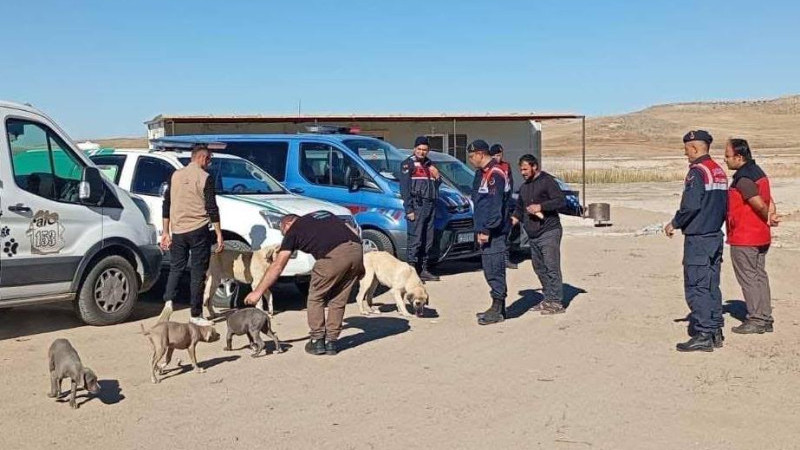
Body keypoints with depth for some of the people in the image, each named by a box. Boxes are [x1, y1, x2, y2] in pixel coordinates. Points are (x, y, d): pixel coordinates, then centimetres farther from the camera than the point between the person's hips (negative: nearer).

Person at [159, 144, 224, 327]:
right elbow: (212, 208, -10)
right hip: (198, 230, -4)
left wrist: (165, 232, 16)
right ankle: (196, 315, 6)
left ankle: (168, 301, -5)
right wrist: (219, 234, -6)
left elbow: (166, 205, 11)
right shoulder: (205, 177, -7)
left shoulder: (175, 175, 10)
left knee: (175, 268, 17)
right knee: (198, 272, 3)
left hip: (177, 231, 5)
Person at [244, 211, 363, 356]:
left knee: (315, 298, 16)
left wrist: (258, 291, 20)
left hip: (334, 256, -5)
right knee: (338, 301, 20)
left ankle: (317, 341, 16)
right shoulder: (324, 214, 34)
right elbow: (354, 233, 24)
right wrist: (358, 265, 25)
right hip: (357, 250, 5)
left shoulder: (294, 229, 19)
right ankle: (331, 342, 21)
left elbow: (277, 266, 15)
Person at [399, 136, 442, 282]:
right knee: (415, 239, -12)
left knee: (428, 240, 9)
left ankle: (424, 270, 17)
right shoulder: (408, 164, -1)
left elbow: (437, 185, 25)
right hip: (417, 205, -7)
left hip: (430, 205, 7)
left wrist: (437, 176, 2)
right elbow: (404, 188, -8)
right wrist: (409, 209, -16)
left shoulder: (430, 164, 19)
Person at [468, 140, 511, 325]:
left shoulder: (495, 174, -15)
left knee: (494, 270, -6)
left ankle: (497, 311, 0)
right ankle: (498, 308, 22)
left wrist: (486, 230, -20)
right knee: (491, 270, 14)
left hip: (494, 233, -10)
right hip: (486, 231, 10)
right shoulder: (482, 173, 17)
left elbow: (495, 205, -20)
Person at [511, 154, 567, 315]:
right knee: (539, 268, 10)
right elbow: (519, 208, 29)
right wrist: (513, 220, 11)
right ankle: (548, 299, 18)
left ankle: (557, 302, -7)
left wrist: (540, 207, -20)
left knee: (552, 267, -10)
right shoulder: (524, 187, 20)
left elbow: (561, 201, -14)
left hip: (549, 232, -9)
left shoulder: (547, 181, -6)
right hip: (532, 235, 9)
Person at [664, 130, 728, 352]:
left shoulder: (697, 172, -14)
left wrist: (674, 224, -9)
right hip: (716, 235, 9)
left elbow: (690, 206, -22)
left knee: (696, 288, -5)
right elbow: (725, 206, 17)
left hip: (697, 238, -9)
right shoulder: (719, 171, 14)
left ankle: (703, 335, -4)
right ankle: (715, 332, 19)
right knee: (712, 286, 14)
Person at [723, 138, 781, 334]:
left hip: (743, 239, -10)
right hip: (761, 237, 10)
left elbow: (760, 205, -22)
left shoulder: (743, 179, -20)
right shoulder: (758, 172, 12)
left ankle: (756, 320, 5)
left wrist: (768, 217, -3)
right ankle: (765, 319, 19)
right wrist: (771, 217, -5)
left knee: (748, 278, -1)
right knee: (760, 276, 13)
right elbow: (769, 201, 11)